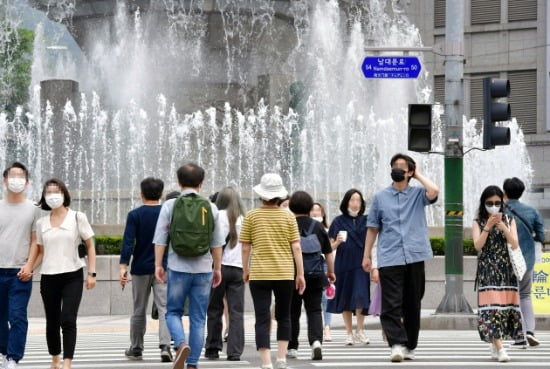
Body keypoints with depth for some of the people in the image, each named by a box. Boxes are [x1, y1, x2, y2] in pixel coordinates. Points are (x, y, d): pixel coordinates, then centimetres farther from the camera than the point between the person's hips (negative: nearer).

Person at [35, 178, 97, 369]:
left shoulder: (77, 217, 0)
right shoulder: (41, 223, 8)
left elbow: (90, 246, 2)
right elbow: (40, 251, 16)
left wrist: (92, 273, -3)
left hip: (72, 276, -3)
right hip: (48, 277, 3)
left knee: (68, 321, -14)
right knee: (52, 322, 9)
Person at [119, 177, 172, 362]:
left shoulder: (135, 215, -4)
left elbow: (128, 242, -12)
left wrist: (123, 266, -15)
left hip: (141, 268, 0)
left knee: (139, 311, 11)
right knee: (164, 309, -5)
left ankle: (136, 349, 21)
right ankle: (165, 347, -22)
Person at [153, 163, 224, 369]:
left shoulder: (170, 206, -2)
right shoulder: (210, 208, 2)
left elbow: (160, 239, -4)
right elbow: (217, 243, 6)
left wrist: (158, 265, 2)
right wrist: (217, 268, 15)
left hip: (178, 268, -1)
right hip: (203, 269, 1)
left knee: (173, 312, 11)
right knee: (198, 318, 8)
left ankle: (181, 344, -16)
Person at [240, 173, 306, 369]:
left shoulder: (251, 216, -1)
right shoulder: (288, 216, 1)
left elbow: (245, 248, 1)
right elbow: (296, 247, -1)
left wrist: (245, 270, 14)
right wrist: (300, 274, 5)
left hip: (259, 274, -1)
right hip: (285, 274, 1)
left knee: (262, 319, -1)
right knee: (283, 316, 18)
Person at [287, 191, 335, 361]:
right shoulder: (318, 226, 3)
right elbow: (328, 252, 8)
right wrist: (331, 272, 21)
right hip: (315, 275, 1)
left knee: (292, 312, 10)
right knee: (314, 310, 3)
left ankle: (292, 348, 15)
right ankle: (316, 341, -19)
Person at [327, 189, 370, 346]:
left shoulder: (365, 221, 7)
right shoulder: (338, 222, 4)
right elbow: (331, 247, 6)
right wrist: (337, 242, -15)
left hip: (361, 265, 0)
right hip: (343, 265, 0)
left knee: (360, 297, -11)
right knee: (346, 298, 4)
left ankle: (359, 331, 2)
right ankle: (349, 333, 14)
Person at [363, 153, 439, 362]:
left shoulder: (417, 194, 7)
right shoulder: (380, 197, 11)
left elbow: (434, 192, -16)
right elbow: (373, 228, 14)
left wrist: (418, 175, 0)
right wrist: (367, 256, 10)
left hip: (415, 257, 0)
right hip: (389, 259, 0)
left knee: (412, 304, 7)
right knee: (391, 304, -11)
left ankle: (409, 346, 15)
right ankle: (397, 344, -17)